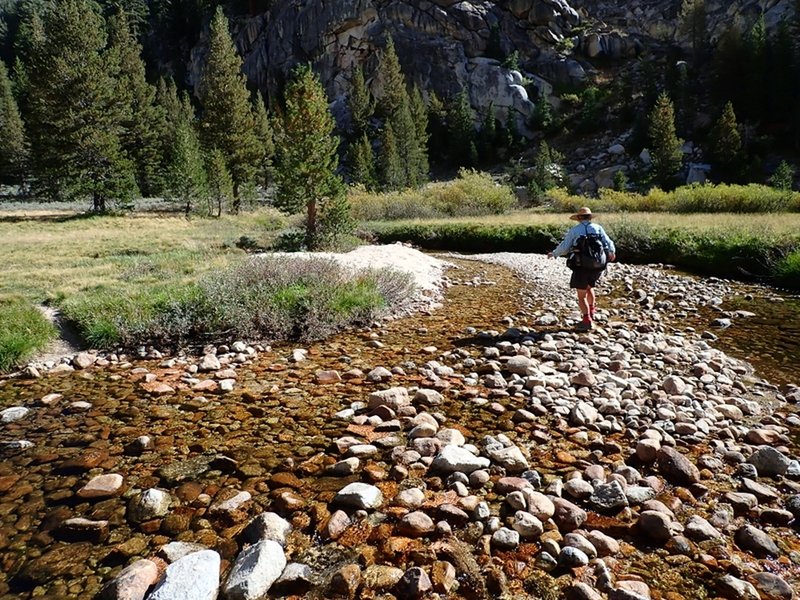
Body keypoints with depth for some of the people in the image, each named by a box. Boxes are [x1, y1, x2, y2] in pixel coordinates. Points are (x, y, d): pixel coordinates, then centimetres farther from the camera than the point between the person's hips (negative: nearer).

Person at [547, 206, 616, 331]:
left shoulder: (574, 230, 0)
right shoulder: (598, 228, 4)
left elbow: (564, 248, -1)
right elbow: (608, 243, 2)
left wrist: (553, 254, 18)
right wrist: (612, 252, 24)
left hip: (581, 266, -3)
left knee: (581, 295, 4)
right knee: (589, 287, 29)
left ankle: (587, 320, -7)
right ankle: (591, 312, 28)